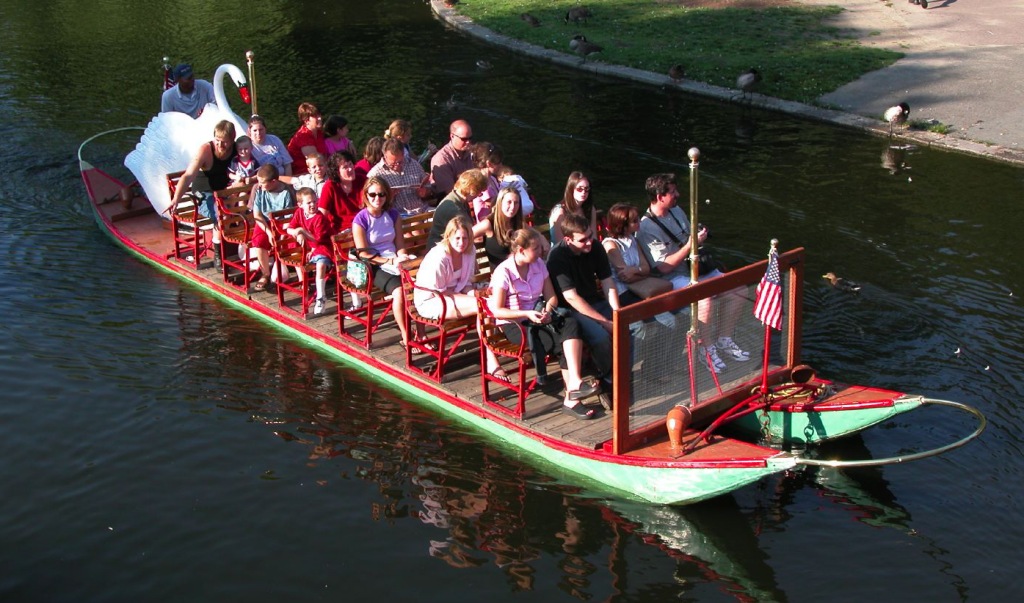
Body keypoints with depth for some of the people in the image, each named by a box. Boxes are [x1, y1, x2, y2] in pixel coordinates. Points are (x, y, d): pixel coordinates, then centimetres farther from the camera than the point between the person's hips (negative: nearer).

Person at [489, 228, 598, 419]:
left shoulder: (539, 265, 5)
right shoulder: (503, 272, -12)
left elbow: (551, 297, 10)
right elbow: (497, 310, -12)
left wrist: (547, 310, -14)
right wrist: (527, 314, -23)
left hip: (536, 316, 5)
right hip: (512, 324, -5)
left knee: (570, 324, -28)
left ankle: (574, 382, -41)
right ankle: (572, 396, -20)